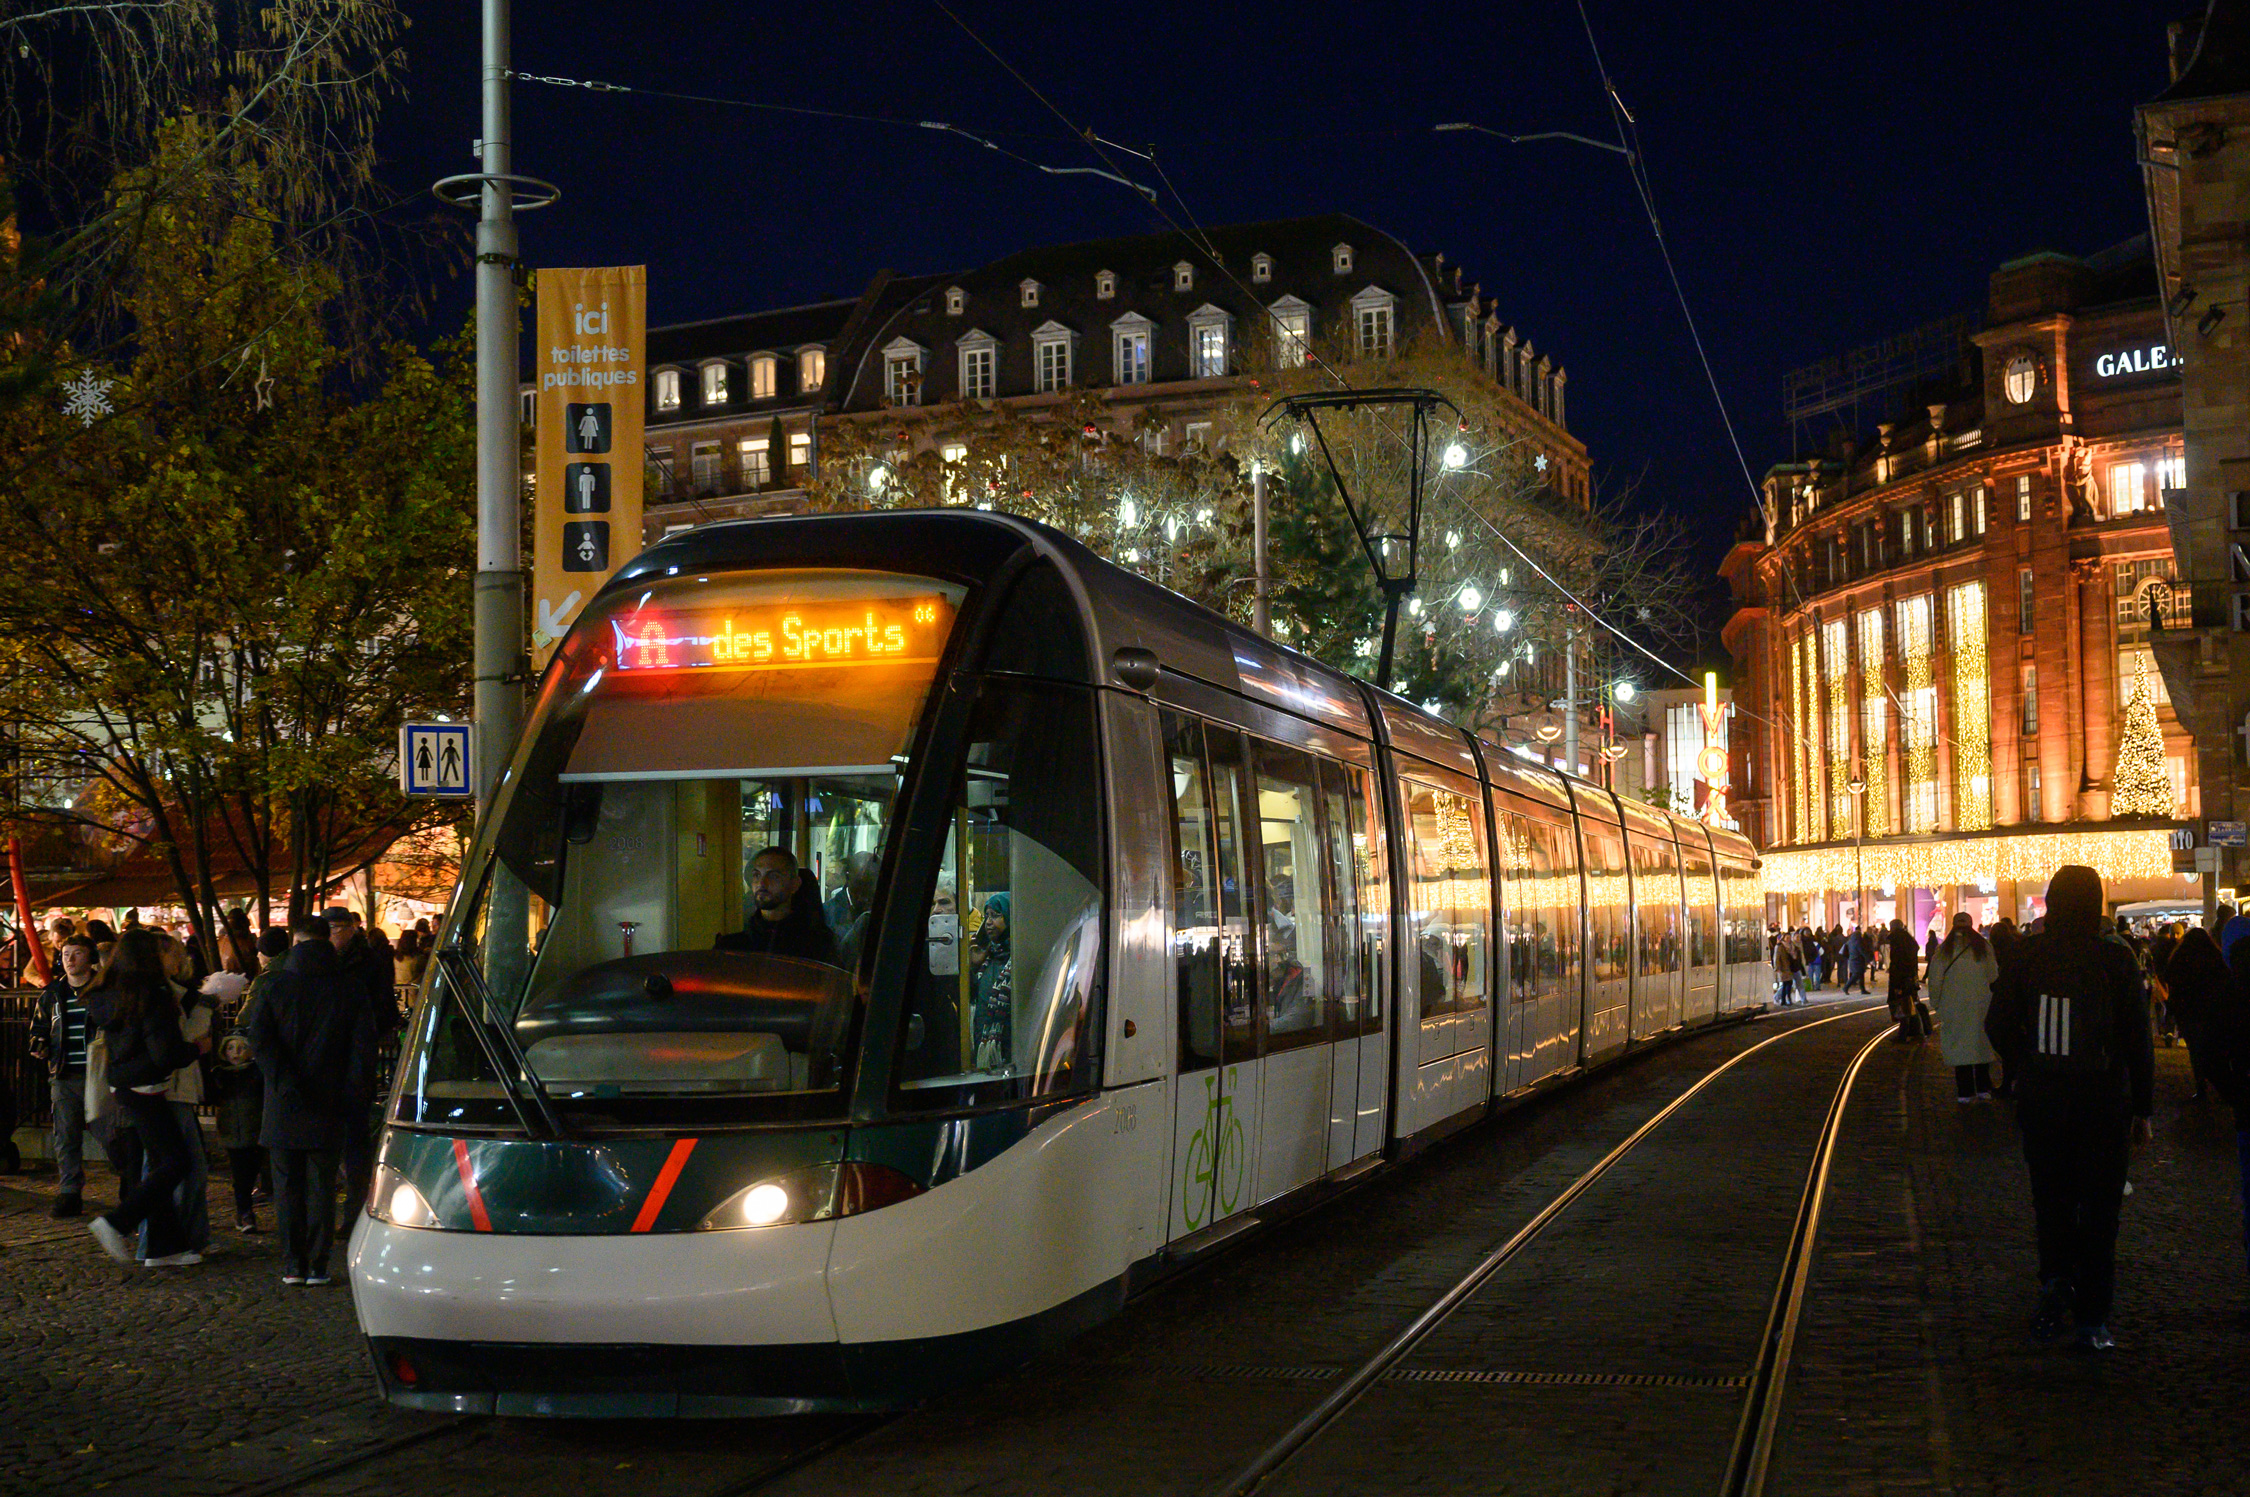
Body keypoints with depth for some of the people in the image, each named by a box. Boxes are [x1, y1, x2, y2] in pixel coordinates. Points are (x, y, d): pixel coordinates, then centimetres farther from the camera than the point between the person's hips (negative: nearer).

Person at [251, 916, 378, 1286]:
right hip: (329, 1109, 0)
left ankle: (292, 1265, 7)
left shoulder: (275, 989, 0)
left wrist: (285, 1083, -14)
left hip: (284, 1108, 0)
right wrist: (354, 1098, -2)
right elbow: (363, 1050, -3)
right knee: (321, 1187, 6)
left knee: (288, 1186, 8)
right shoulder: (352, 992, 1)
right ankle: (317, 1266, 5)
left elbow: (259, 1041, -11)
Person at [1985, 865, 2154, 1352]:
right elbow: (2137, 1040, -5)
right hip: (2104, 1103, -1)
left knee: (2051, 1197, 18)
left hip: (2041, 1100, 1)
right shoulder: (2117, 960, -8)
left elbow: (1998, 1027, 0)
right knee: (2098, 1207, 6)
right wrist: (2141, 1108, 3)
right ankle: (2092, 1321, 6)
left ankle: (2056, 1278, -3)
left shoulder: (2027, 956, -4)